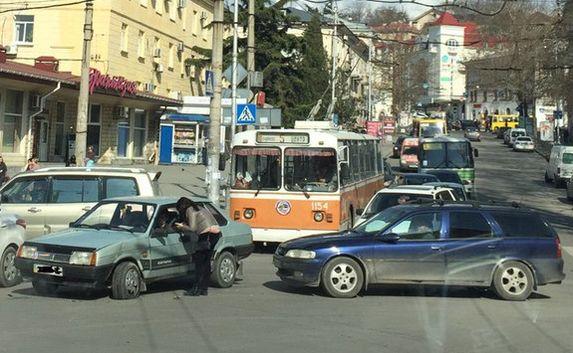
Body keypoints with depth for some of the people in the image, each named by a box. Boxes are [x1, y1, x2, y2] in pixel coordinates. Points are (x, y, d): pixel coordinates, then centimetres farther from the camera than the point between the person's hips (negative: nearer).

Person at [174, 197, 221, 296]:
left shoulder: (190, 210, -3)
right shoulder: (199, 207, 24)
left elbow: (193, 229, -10)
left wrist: (181, 227, 5)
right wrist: (184, 225, 23)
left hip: (207, 235, -9)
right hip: (216, 233, 9)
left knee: (199, 262, -1)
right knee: (206, 262, 12)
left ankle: (196, 289, 1)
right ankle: (204, 289, 15)